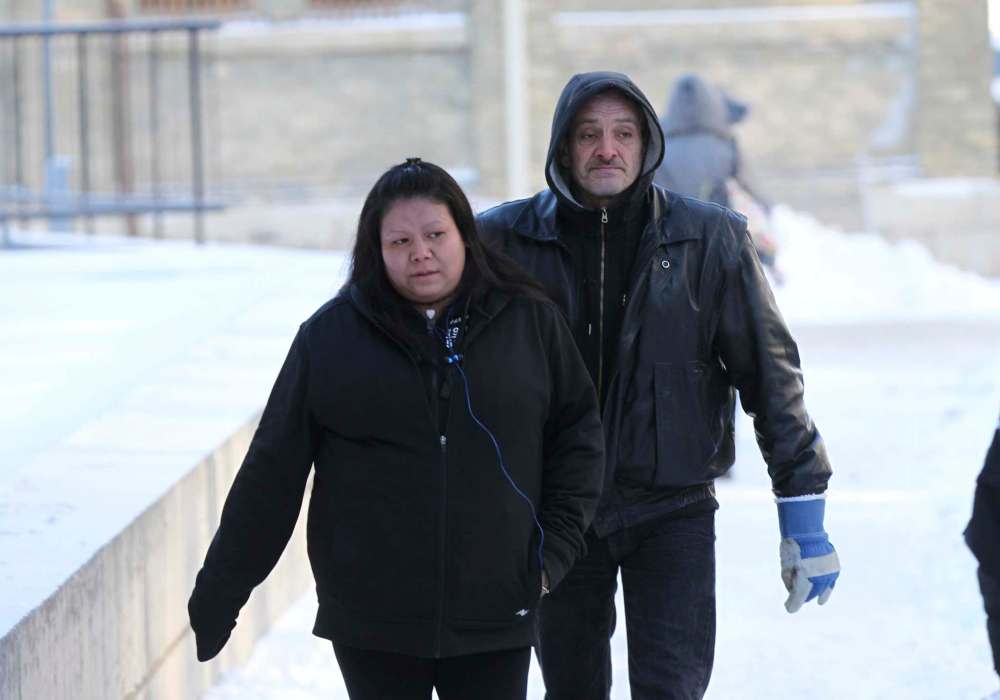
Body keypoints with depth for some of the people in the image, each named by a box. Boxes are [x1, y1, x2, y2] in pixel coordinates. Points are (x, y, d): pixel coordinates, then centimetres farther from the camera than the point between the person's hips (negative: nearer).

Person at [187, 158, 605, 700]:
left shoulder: (530, 322, 3)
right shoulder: (332, 336, 1)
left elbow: (578, 432, 11)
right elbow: (272, 472, 3)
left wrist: (555, 548, 0)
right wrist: (218, 593, 3)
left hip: (495, 612, 1)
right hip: (373, 620, 0)